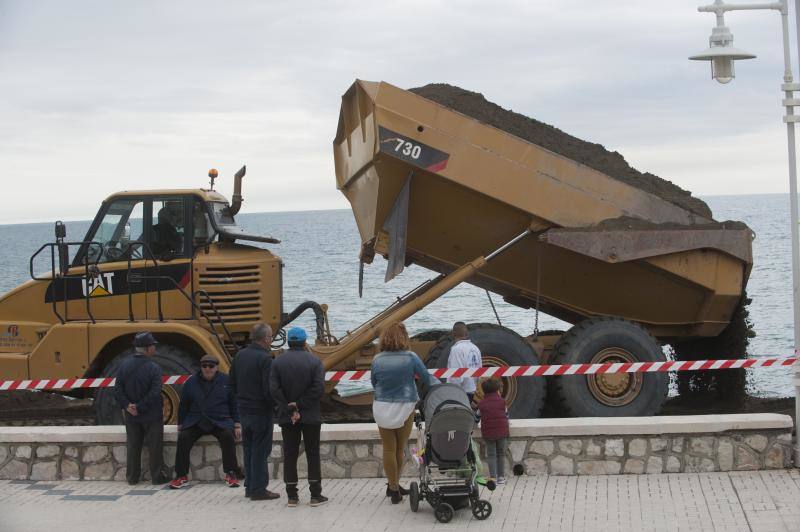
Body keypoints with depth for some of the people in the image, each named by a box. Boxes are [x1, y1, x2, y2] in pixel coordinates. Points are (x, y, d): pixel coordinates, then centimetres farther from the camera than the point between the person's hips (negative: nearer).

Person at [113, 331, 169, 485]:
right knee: (155, 446, 8)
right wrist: (140, 408, -15)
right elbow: (155, 393, -22)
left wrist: (126, 406, -10)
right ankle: (157, 476, 12)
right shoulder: (153, 368, -16)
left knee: (133, 447, 14)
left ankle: (132, 477, 20)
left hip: (131, 415, 4)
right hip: (151, 415, -4)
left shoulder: (125, 365, -3)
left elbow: (117, 389, -7)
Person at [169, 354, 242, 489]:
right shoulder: (191, 382, 9)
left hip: (220, 421, -2)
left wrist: (237, 426, 0)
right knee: (183, 437, -25)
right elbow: (183, 406, 14)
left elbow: (234, 404, 7)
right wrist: (180, 426, 9)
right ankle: (181, 476, -16)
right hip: (195, 422, 2)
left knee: (228, 435, -31)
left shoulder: (225, 381, 4)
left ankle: (230, 474, -20)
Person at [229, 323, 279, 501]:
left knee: (249, 449, 16)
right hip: (261, 411, -7)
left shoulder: (240, 355, 6)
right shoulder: (265, 358, -18)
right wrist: (274, 404, -7)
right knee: (260, 450, -1)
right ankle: (258, 489, 2)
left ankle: (250, 486, 22)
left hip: (244, 411, 7)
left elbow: (231, 383, 13)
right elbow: (268, 389, -21)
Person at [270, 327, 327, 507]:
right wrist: (300, 404, -10)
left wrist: (290, 409, -8)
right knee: (313, 455, 6)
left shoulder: (278, 362, 0)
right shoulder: (314, 361, -6)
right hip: (311, 416, -2)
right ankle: (316, 495, 6)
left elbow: (274, 389, -9)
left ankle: (292, 496, 9)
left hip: (287, 418, 2)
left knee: (290, 455, 8)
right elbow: (319, 388, -16)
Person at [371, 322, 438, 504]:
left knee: (388, 449, 9)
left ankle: (393, 487, 12)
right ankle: (394, 486, 19)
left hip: (382, 407, 1)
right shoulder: (410, 357, -9)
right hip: (404, 407, -1)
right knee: (400, 448, 11)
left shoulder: (377, 360, -4)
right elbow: (427, 378, 0)